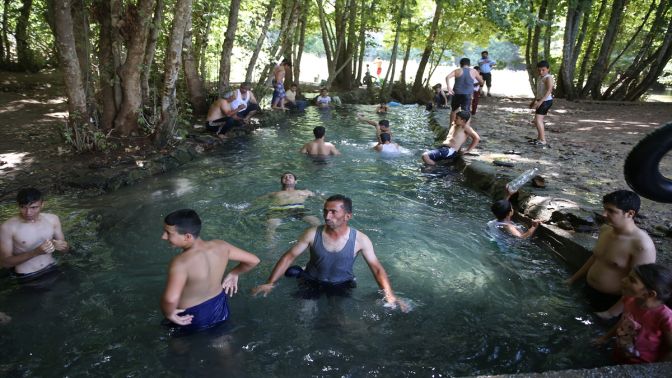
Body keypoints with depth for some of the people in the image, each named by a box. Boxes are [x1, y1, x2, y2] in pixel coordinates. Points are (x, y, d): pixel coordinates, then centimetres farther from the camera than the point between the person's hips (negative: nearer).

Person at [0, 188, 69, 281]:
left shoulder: (52, 219, 1)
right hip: (27, 279, -4)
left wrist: (62, 246, -13)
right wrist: (36, 252, -23)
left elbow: (66, 248, 11)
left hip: (53, 271, 4)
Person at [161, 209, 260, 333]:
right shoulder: (220, 246, -17)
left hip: (193, 321, -4)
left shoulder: (181, 263, -33)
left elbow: (170, 299, -48)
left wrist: (168, 314, -26)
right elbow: (253, 260, -7)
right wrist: (234, 273, 10)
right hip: (220, 308, 5)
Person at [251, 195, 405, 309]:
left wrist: (390, 295, -22)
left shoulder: (360, 240, -14)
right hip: (312, 282, 0)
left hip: (343, 285, 1)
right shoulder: (312, 234, -13)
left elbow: (377, 268, -10)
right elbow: (289, 257, -9)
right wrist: (270, 283, -16)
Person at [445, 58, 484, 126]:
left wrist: (449, 88, -20)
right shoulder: (474, 71, 5)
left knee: (454, 110, 20)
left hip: (457, 94, 1)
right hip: (467, 95, -1)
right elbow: (481, 82, 15)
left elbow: (448, 77, -15)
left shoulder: (457, 71, 3)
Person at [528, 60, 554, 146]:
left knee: (538, 119, -16)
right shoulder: (539, 78, 14)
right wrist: (534, 101, 28)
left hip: (546, 101, -10)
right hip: (540, 101, 10)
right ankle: (539, 138, 29)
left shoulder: (548, 77, -14)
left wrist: (540, 101, -31)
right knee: (539, 120, 16)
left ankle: (543, 141, -16)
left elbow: (549, 90, -24)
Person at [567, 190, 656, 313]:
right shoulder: (605, 230, -1)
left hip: (612, 302, -7)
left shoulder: (642, 246, -25)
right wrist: (573, 279, 17)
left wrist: (613, 313, -23)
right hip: (588, 293, 7)